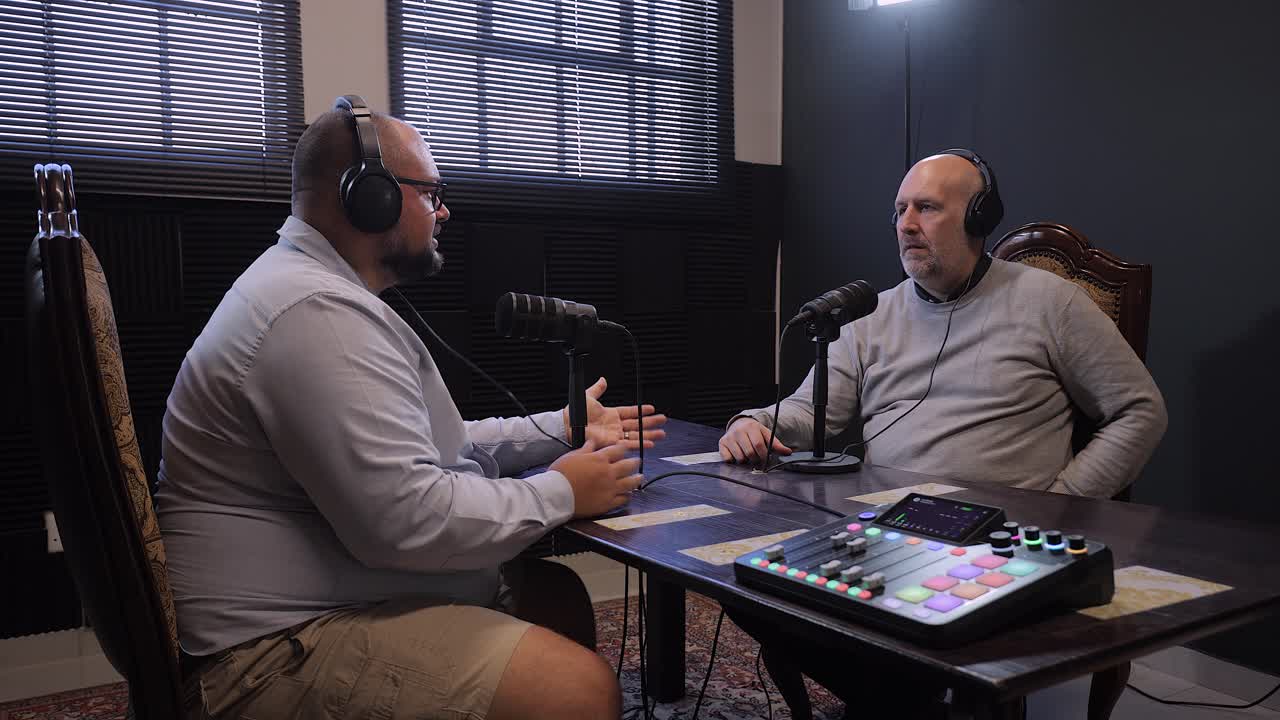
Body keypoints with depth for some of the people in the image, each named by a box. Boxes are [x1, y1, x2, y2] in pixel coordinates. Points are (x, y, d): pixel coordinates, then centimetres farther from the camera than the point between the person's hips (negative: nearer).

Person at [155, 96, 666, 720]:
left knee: (558, 593, 14)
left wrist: (562, 430, 16)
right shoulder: (320, 312, -22)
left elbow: (428, 447, 20)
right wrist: (560, 493, -14)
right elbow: (407, 518, -29)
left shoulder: (317, 285, 15)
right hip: (287, 645, -11)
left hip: (325, 596, 11)